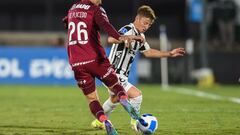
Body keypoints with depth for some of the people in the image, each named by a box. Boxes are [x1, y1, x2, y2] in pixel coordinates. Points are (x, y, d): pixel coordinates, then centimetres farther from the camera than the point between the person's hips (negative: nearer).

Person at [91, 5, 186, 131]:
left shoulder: (140, 36, 10)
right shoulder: (128, 30, -20)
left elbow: (148, 52, 24)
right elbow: (111, 39, -40)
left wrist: (169, 54, 19)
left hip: (121, 75, 11)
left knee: (114, 99, 32)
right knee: (137, 95, -19)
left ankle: (99, 121, 53)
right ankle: (135, 121, 3)